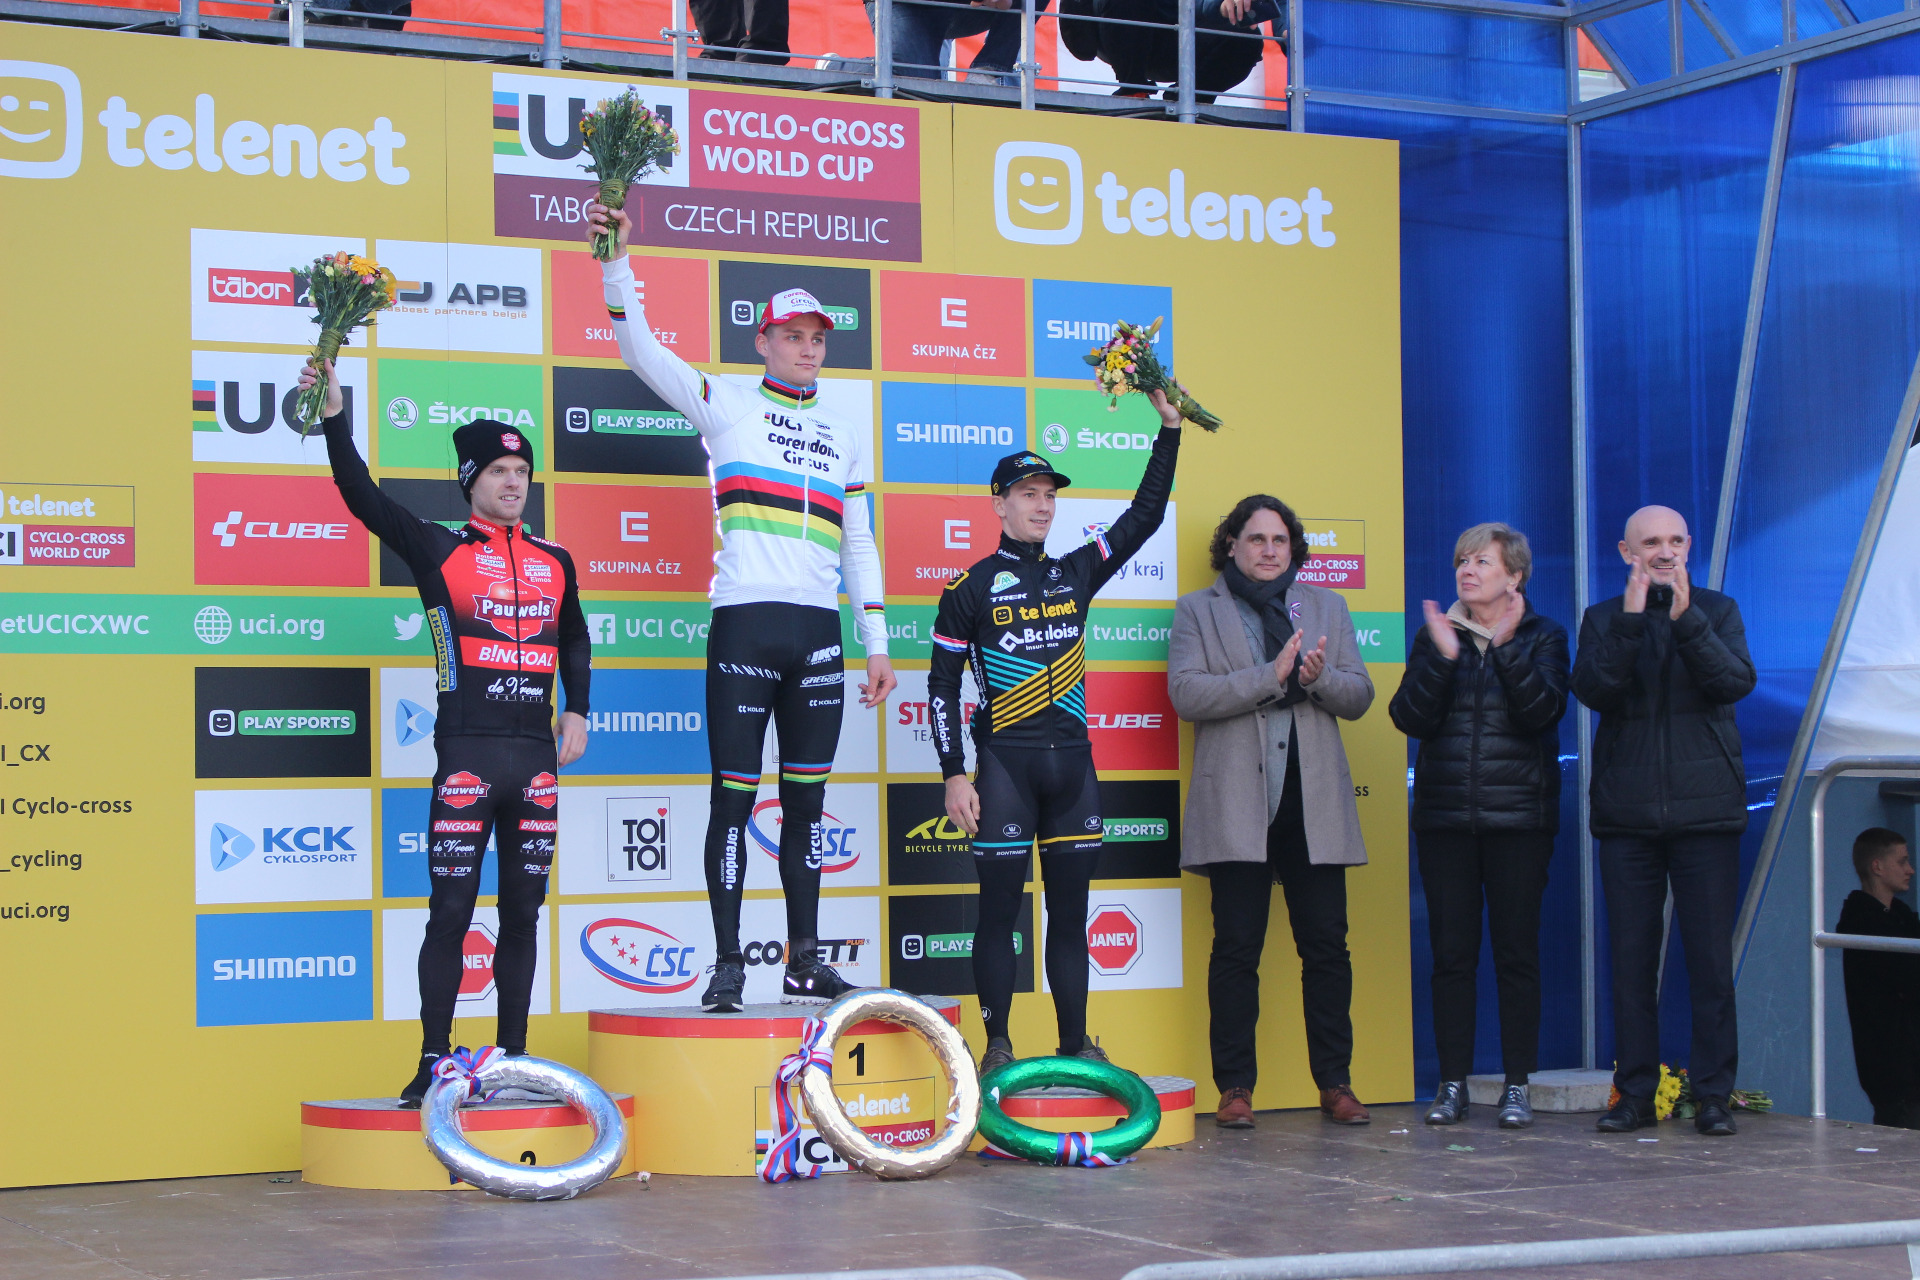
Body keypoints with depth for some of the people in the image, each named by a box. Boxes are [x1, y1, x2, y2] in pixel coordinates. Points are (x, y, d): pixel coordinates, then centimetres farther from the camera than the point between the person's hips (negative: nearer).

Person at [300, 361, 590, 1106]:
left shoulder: (554, 561, 15)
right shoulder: (440, 551, 2)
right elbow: (363, 497, -9)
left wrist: (577, 710, 16)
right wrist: (335, 416, -19)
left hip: (537, 757, 4)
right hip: (467, 754, -4)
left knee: (523, 913, 8)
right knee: (451, 912, -5)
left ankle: (512, 1058, 15)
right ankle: (434, 1063, 0)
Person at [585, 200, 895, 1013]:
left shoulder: (843, 434, 18)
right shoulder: (727, 407, 7)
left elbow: (860, 544, 19)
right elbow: (640, 351, -5)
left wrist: (878, 644, 13)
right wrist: (617, 261, -18)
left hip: (819, 631, 4)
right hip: (745, 622, -4)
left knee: (806, 800, 7)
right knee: (734, 799, -3)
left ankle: (804, 961, 13)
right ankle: (728, 964, 2)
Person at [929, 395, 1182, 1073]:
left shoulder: (1076, 574, 12)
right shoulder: (971, 589, 1)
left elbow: (1145, 514, 13)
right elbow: (941, 684, 1)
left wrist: (1169, 428, 5)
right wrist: (955, 776, -6)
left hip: (1072, 763, 4)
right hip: (1005, 766, -4)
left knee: (1070, 911, 7)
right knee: (1000, 909, -1)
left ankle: (1076, 1043, 13)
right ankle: (997, 1046, 6)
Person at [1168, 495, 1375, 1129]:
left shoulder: (1326, 607, 17)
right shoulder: (1197, 611, 8)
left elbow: (1359, 696, 11)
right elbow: (1186, 693, -7)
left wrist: (1319, 678, -11)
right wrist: (1271, 676, -14)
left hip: (1315, 804, 3)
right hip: (1237, 804, -3)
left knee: (1327, 946, 2)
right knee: (1237, 947, -2)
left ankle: (1335, 1083, 10)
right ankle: (1235, 1088, 4)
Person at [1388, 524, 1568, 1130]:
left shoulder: (1543, 636, 5)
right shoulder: (1436, 635, 11)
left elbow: (1543, 710, -11)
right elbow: (1410, 717, -1)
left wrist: (1505, 646, -19)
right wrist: (1442, 655, -14)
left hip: (1519, 815, -2)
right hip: (1445, 817, 2)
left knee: (1516, 950, -1)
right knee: (1451, 952, 1)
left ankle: (1517, 1085, 5)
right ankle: (1452, 1083, 7)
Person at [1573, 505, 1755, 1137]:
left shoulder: (1717, 611, 9)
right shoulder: (1604, 619, 10)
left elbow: (1737, 681, -8)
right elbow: (1591, 688, -7)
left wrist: (1685, 619, -16)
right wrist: (1630, 620, -15)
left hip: (1704, 806, -1)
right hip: (1627, 811, 1)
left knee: (1711, 955, -3)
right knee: (1631, 956, 2)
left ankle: (1713, 1093, 2)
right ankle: (1635, 1093, 9)